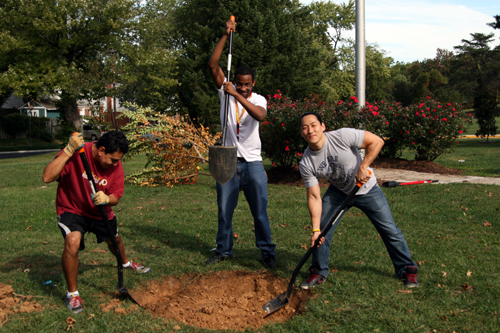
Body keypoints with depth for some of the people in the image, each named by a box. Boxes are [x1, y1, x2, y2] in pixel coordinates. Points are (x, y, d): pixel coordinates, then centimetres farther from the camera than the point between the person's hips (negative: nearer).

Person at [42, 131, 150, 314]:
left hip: (101, 211, 5)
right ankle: (72, 293, -9)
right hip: (72, 209, -5)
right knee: (73, 241, -31)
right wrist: (69, 150, -45)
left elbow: (116, 197, -10)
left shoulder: (116, 165, -15)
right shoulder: (75, 154, -30)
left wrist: (106, 199, -35)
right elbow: (47, 177, -40)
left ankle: (126, 263, 62)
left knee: (115, 240, 24)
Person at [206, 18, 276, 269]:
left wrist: (237, 94, -32)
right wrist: (225, 35, -14)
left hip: (252, 163, -1)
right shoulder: (225, 92, 2)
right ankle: (223, 250, 24)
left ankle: (267, 252, 15)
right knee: (224, 210, 9)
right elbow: (212, 65, -9)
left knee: (260, 212, 3)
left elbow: (259, 115, -26)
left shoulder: (258, 100, -2)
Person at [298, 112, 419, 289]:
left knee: (390, 230, -1)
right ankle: (319, 272, 14)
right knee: (322, 229, -7)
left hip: (367, 189, -2)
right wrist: (316, 229, -21)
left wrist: (363, 168, -30)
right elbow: (314, 197, -16)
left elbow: (376, 142, -23)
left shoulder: (342, 136, -29)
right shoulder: (306, 164, -20)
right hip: (338, 191, 3)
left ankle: (407, 269, 20)